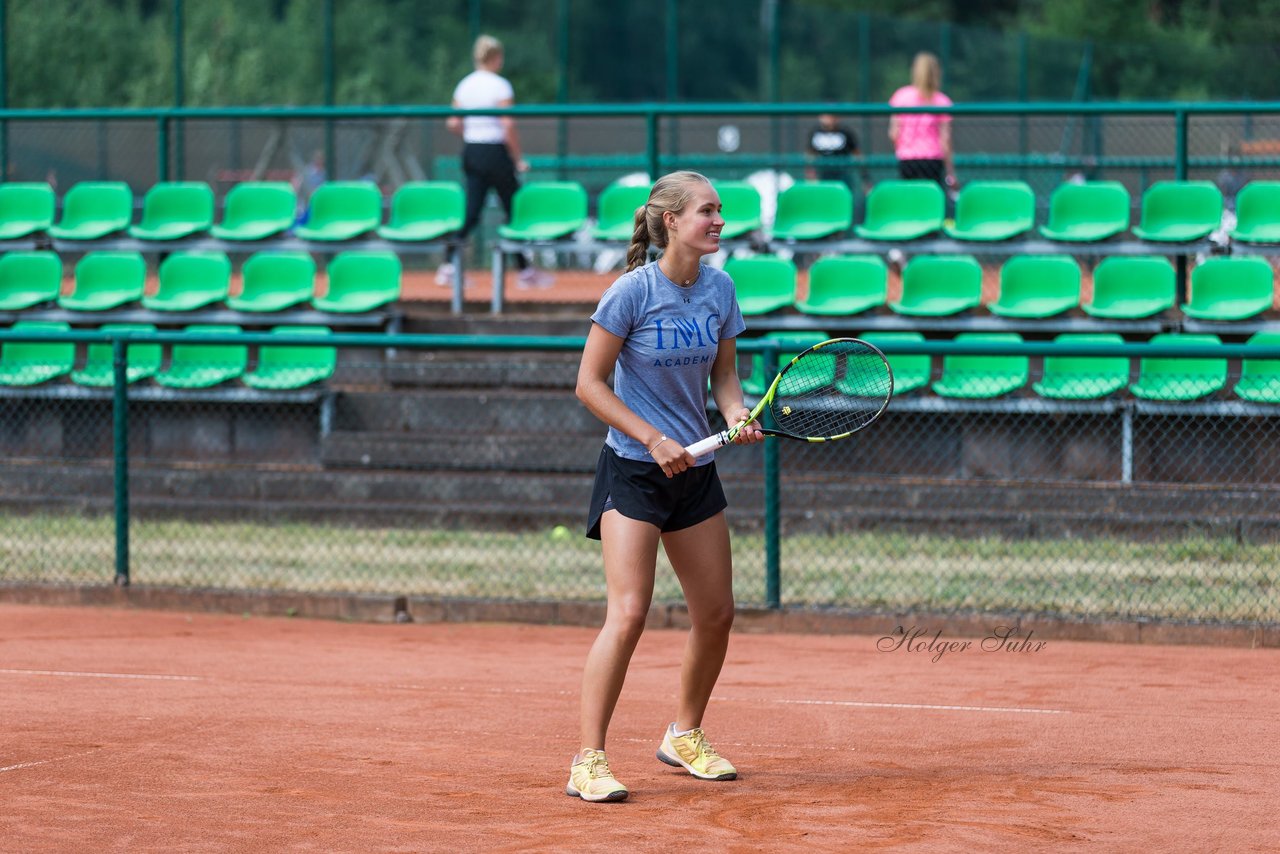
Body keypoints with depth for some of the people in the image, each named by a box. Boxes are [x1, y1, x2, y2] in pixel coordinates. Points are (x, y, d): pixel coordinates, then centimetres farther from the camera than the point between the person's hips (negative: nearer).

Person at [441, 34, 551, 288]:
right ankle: (524, 270, 10)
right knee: (515, 210, 5)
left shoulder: (464, 85, 7)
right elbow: (508, 126, -17)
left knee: (471, 213, 6)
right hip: (495, 152, -6)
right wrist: (518, 159, -11)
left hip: (471, 153, 6)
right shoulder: (500, 86, -11)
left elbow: (453, 124, 6)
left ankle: (450, 266, -6)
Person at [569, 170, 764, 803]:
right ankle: (587, 762, -13)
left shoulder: (719, 288, 2)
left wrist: (738, 414, -7)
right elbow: (589, 384, -11)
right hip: (632, 468, -6)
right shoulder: (633, 291, -15)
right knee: (628, 614, -17)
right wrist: (654, 439, -17)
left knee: (716, 614, 11)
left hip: (694, 470, 6)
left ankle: (685, 737, 32)